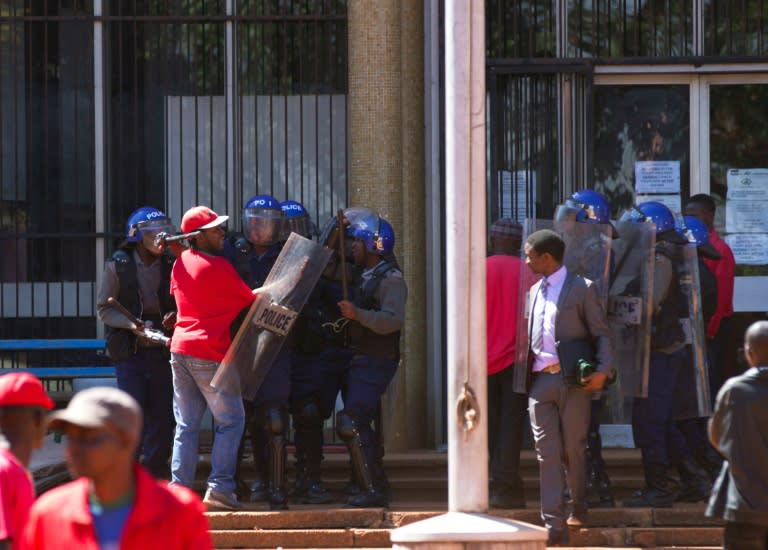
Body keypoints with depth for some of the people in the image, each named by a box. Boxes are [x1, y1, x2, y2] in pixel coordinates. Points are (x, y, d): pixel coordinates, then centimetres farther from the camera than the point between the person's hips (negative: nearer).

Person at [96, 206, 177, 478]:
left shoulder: (171, 265, 1)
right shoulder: (118, 266, -2)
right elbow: (104, 309, 1)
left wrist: (176, 316, -10)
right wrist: (133, 324, -14)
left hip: (163, 351, 2)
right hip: (129, 351, -2)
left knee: (163, 414, 1)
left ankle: (155, 475, 11)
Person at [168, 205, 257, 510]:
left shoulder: (181, 262, 9)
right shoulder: (218, 267, -11)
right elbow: (249, 299, -1)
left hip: (180, 348, 7)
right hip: (210, 354, -7)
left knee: (186, 425, 9)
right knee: (230, 421, 1)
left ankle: (178, 486, 4)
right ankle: (220, 487, -6)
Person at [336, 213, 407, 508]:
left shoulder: (390, 278, -12)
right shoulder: (365, 276, 18)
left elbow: (394, 319, -25)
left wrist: (358, 315, -33)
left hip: (376, 361, -10)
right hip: (360, 360, 10)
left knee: (351, 423, -17)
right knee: (360, 424, 13)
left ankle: (373, 490, -17)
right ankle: (374, 487, 19)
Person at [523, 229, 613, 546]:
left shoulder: (582, 288, -1)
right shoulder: (535, 291, 18)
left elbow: (602, 333, -3)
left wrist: (603, 370, -16)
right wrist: (526, 373, 11)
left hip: (572, 380, -5)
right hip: (540, 380, 5)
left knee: (574, 450, 2)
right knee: (547, 454, -2)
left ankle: (579, 509, 24)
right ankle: (554, 527, -4)